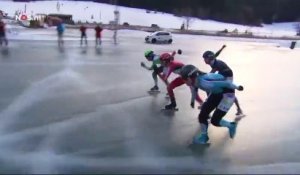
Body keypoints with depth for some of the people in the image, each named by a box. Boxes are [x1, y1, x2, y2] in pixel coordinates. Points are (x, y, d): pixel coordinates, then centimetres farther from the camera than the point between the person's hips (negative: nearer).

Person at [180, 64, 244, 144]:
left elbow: (225, 83, -32)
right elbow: (194, 88, 12)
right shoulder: (195, 80, -12)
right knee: (202, 115, 1)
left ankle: (231, 126, 20)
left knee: (215, 121, -8)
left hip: (227, 94, -8)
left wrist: (237, 87, -16)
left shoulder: (204, 83, -37)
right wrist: (192, 101, 24)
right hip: (216, 93, 8)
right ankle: (204, 135, 20)